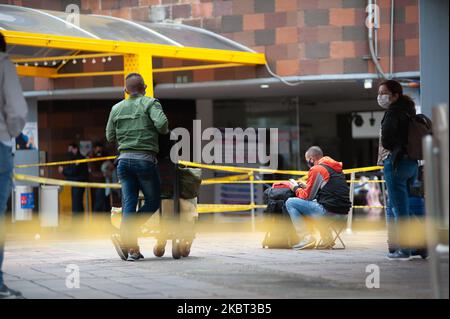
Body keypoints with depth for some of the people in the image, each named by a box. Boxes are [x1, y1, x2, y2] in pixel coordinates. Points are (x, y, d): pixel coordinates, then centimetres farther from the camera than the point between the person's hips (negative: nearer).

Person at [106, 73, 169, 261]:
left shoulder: (117, 108, 11)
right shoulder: (150, 104, -2)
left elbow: (110, 136, 14)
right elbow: (161, 123, -18)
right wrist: (165, 132, 4)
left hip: (124, 159, 4)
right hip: (145, 159, -4)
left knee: (129, 203, 4)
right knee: (153, 202, 7)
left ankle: (132, 249, -5)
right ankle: (125, 237, -12)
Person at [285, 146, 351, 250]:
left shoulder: (316, 169, -7)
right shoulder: (336, 168, 18)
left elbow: (307, 196, -4)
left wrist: (295, 188, 15)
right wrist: (306, 187, 23)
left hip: (329, 211, -9)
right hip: (342, 211, 9)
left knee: (290, 203, 2)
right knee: (314, 203, 38)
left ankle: (307, 238, -7)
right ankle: (327, 238, 25)